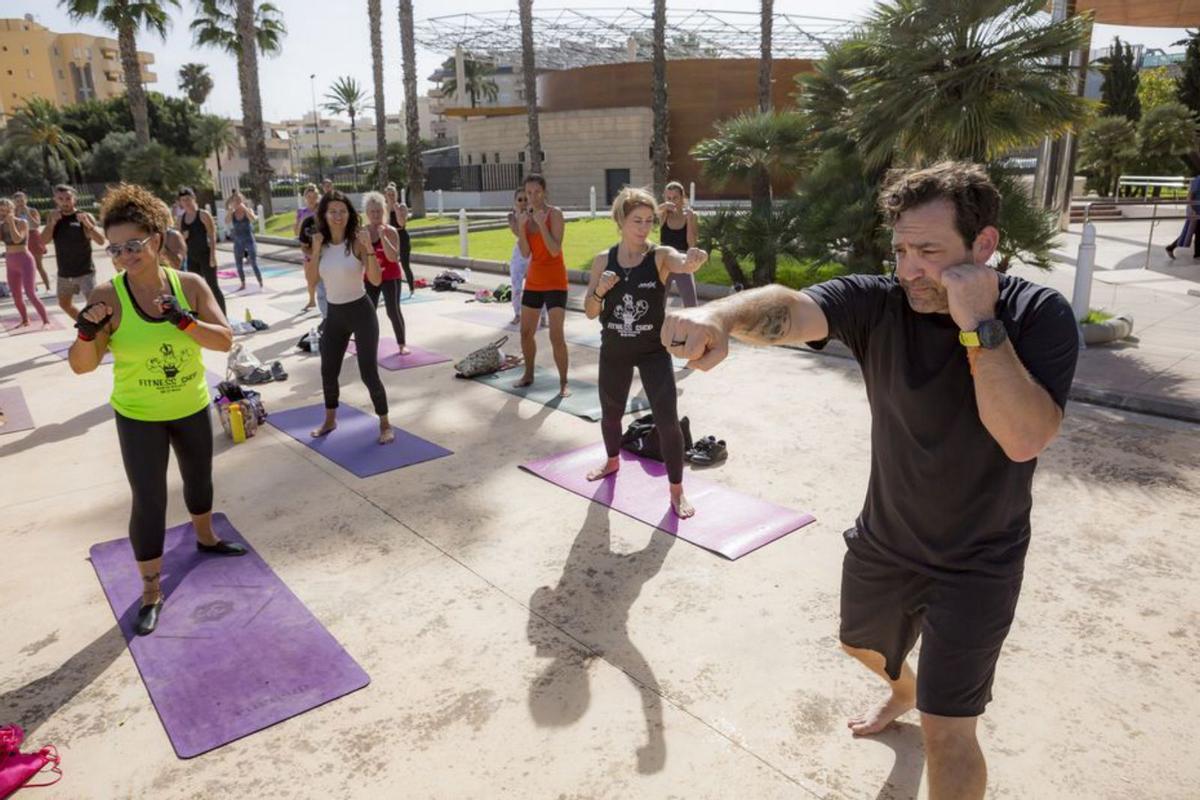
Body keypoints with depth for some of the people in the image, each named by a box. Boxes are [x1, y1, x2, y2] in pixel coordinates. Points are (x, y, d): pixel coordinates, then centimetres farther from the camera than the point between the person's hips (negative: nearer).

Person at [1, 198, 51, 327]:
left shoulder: (22, 222, -10)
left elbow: (17, 239, -24)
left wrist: (11, 221, -20)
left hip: (25, 261, -7)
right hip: (11, 263, 7)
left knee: (31, 294, -14)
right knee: (16, 296, 11)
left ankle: (46, 321, -11)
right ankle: (25, 320, 24)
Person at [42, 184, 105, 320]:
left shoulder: (84, 217, -9)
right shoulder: (53, 217, 4)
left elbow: (101, 241, -19)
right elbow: (43, 240, -4)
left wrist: (88, 224, -33)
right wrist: (52, 223, -16)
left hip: (85, 272, -6)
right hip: (64, 273, 6)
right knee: (64, 304, 19)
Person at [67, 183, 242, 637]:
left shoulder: (190, 285, -12)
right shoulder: (107, 297, -17)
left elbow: (225, 340, -17)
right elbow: (81, 366, -15)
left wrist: (182, 320, -31)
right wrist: (87, 331, -34)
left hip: (192, 409, 3)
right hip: (139, 417, -3)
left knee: (199, 478, 23)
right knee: (149, 501, -1)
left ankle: (205, 538, 50)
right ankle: (151, 591, 14)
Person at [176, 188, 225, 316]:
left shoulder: (203, 215, -7)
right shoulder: (181, 218, 9)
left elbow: (212, 236, -11)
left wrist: (213, 255, -18)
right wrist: (182, 237, -9)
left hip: (205, 255, -6)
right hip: (191, 257, 6)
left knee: (213, 287, -5)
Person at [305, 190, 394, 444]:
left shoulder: (357, 243, -11)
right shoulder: (321, 244, 2)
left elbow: (376, 280, -20)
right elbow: (311, 280, -5)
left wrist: (369, 248, -29)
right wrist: (316, 250, -13)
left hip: (361, 312, -5)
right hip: (334, 315, 5)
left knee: (369, 372, -5)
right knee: (328, 371, 14)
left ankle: (385, 424, 10)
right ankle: (330, 420, 35)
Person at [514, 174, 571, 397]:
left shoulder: (554, 214, -11)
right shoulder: (525, 215, 5)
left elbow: (555, 250, -20)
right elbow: (525, 253, -3)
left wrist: (542, 224, -26)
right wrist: (521, 226, -15)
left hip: (555, 282, -6)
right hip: (533, 281, 6)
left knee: (556, 335, -12)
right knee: (526, 332, 13)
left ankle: (563, 383, -2)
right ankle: (528, 375, 31)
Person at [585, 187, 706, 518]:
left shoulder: (660, 256, -12)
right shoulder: (603, 260, -4)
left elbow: (683, 264, -36)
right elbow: (590, 313, -1)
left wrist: (694, 259, -60)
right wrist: (599, 291, -21)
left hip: (654, 351, -3)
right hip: (613, 351, 3)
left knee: (667, 420, -9)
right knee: (610, 413, 20)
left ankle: (677, 491, 8)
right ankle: (613, 461, 51)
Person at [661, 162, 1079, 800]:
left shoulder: (1038, 315, -19)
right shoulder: (877, 302, -17)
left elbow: (1024, 438, -33)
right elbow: (789, 310, -37)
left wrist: (979, 325, -37)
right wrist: (719, 314, -58)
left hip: (977, 563, -4)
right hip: (882, 540, 4)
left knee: (946, 730, -4)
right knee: (863, 644, 29)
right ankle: (903, 691, 65)